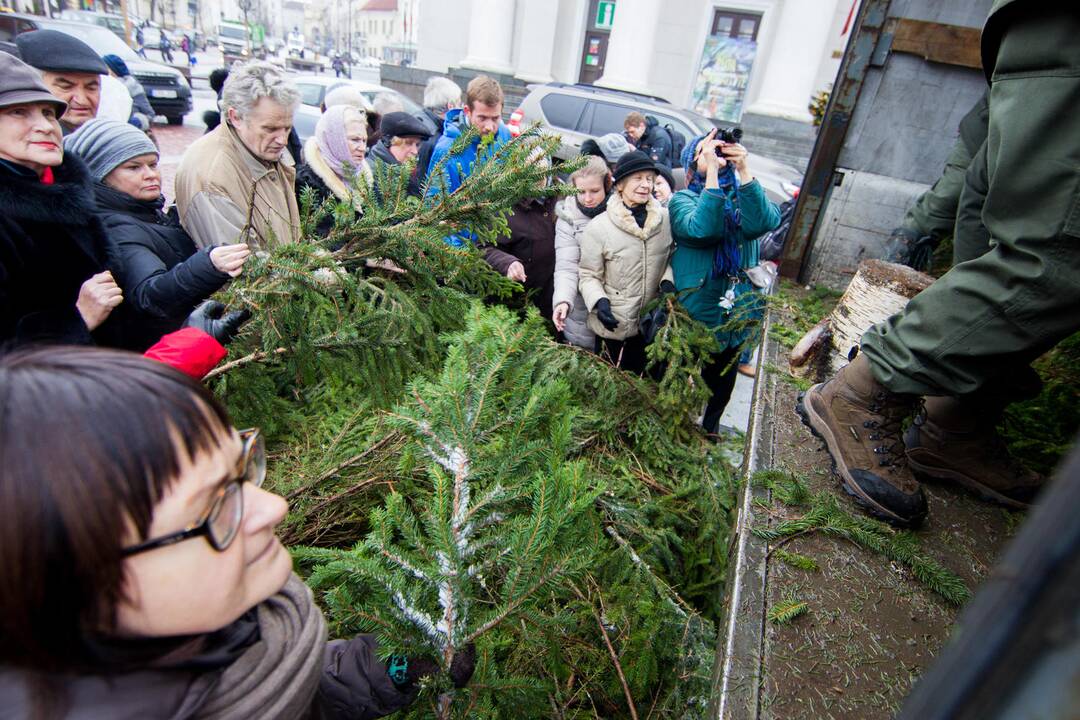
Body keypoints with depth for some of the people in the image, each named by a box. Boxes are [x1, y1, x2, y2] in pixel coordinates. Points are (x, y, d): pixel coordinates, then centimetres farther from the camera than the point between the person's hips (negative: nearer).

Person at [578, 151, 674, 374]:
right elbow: (588, 275, -9)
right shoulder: (598, 227, -15)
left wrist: (667, 282, -8)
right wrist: (599, 301, -25)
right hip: (613, 325, -3)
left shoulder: (665, 219, -4)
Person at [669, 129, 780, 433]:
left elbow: (764, 222, -20)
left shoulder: (743, 196, 3)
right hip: (693, 315, -4)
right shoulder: (683, 199, -6)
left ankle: (709, 429, 48)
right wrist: (713, 171, -30)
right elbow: (701, 229, -29)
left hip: (736, 314, 4)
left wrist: (744, 170, -29)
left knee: (721, 386, 23)